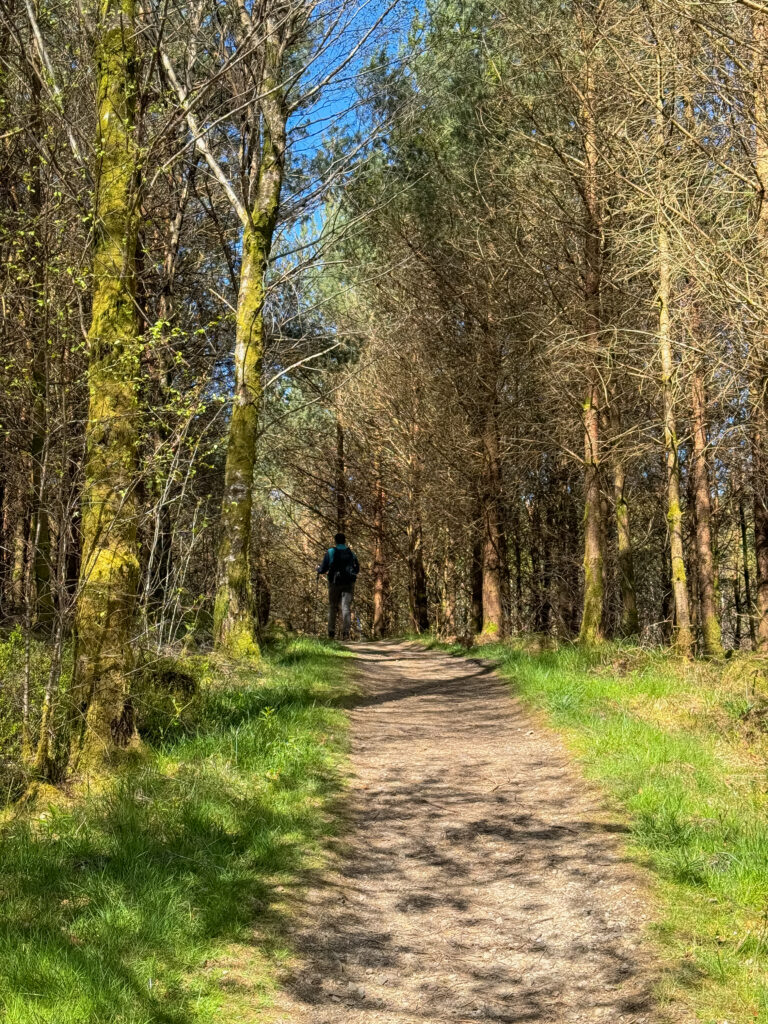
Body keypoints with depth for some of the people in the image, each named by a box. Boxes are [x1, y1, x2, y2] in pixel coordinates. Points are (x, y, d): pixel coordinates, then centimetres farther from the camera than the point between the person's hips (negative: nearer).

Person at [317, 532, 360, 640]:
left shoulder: (330, 552, -2)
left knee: (332, 607, 10)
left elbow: (323, 569, -4)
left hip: (335, 583, -2)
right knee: (346, 607, -3)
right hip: (349, 583, 2)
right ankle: (345, 632, -15)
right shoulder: (351, 553, 9)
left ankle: (331, 632, 11)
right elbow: (357, 569, 14)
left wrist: (318, 569, 19)